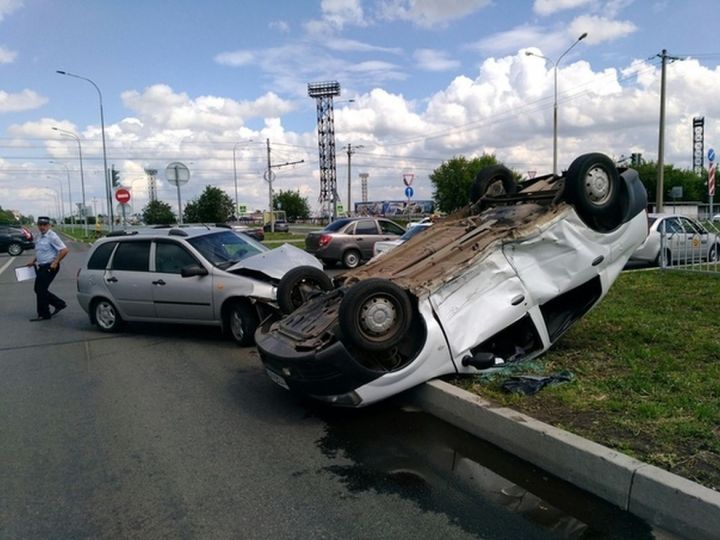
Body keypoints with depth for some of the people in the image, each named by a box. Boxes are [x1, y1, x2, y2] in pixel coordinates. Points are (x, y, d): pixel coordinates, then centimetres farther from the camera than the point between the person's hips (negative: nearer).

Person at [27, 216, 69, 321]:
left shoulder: (52, 236, -15)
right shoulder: (39, 237, 13)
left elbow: (64, 250, -21)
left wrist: (55, 262, -22)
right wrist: (33, 262, 15)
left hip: (49, 267, -9)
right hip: (41, 267, 9)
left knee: (41, 289, -6)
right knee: (38, 289, 11)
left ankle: (43, 314, 6)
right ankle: (59, 304, 23)